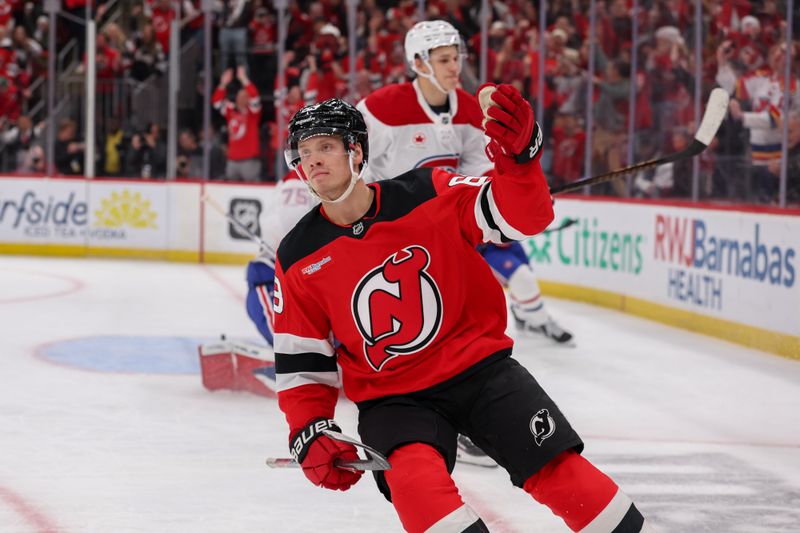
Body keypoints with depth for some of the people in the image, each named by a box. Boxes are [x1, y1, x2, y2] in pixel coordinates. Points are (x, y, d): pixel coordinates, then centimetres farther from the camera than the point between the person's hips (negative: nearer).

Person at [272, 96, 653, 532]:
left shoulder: (428, 195, -9)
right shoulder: (298, 261, -3)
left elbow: (519, 217, -16)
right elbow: (300, 361, 4)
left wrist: (519, 157, -35)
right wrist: (310, 433, -9)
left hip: (478, 368, -1)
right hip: (391, 398, 1)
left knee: (560, 472, -11)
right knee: (415, 478, -31)